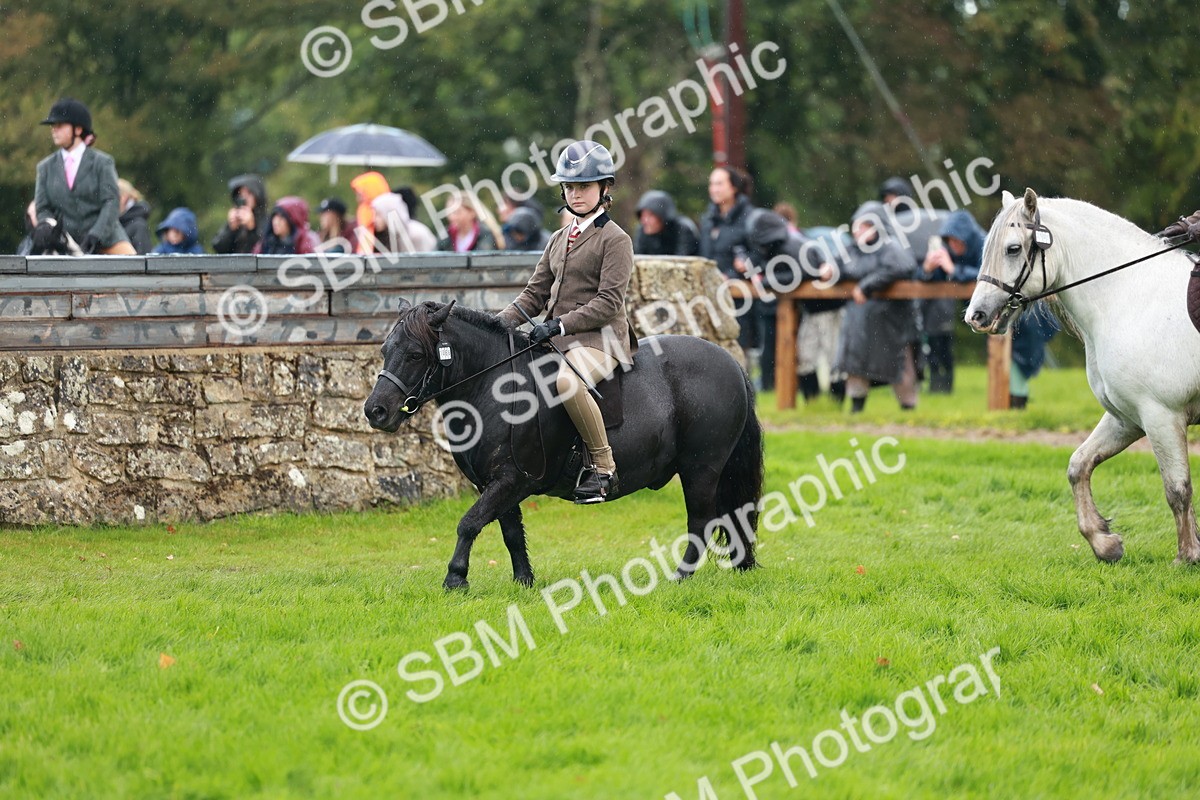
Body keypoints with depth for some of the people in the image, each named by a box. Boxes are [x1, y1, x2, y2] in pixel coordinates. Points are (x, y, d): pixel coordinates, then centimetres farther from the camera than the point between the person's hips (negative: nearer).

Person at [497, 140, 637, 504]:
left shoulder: (615, 239, -5)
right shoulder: (559, 239, 18)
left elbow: (608, 302, -14)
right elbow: (536, 292, 18)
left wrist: (559, 325, -21)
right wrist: (503, 322, 1)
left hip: (600, 338, -8)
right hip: (558, 337, 8)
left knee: (567, 382, -38)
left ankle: (602, 466, -26)